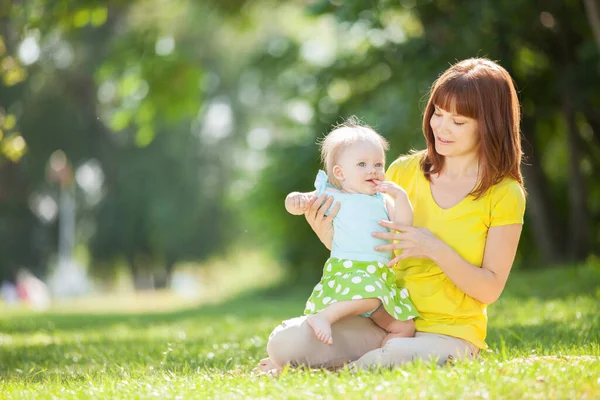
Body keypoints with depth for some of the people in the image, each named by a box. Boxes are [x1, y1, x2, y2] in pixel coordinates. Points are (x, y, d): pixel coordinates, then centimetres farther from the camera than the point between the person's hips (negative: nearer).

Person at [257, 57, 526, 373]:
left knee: (390, 359, -39)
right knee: (285, 340, -25)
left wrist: (435, 249, -20)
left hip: (448, 333, -2)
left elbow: (490, 290, -6)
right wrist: (332, 239, -11)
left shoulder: (504, 195, -3)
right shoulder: (403, 172, 6)